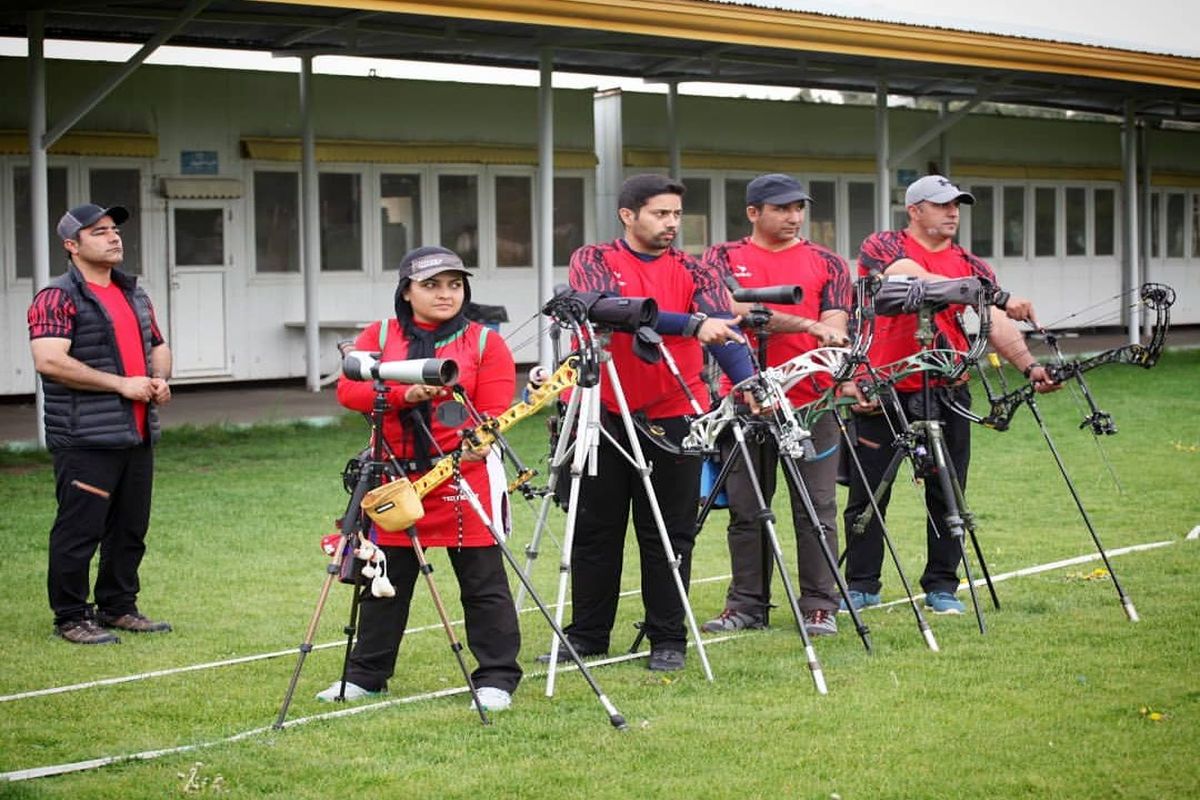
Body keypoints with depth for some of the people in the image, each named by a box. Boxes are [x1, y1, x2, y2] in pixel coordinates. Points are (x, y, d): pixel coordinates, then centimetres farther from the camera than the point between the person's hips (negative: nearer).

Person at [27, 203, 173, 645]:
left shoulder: (134, 293, 17)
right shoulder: (57, 298, -9)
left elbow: (157, 344, 28)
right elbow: (49, 360, -21)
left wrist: (160, 378, 3)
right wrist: (122, 384, -20)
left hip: (136, 436, 8)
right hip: (85, 440, -8)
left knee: (130, 527, 13)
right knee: (79, 529, -4)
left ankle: (119, 607, 25)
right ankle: (71, 617, 5)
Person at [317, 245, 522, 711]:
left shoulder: (484, 342, 3)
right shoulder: (379, 336, 8)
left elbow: (494, 411, -4)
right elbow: (348, 389, -4)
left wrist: (481, 439, -25)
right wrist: (404, 394, -18)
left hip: (466, 477, -2)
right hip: (394, 477, 3)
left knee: (483, 581, -1)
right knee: (385, 580, 12)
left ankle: (496, 678, 6)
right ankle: (366, 675, 24)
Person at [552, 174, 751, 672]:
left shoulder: (692, 273, 3)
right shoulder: (593, 262, 0)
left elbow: (723, 328, -13)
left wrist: (748, 380, -33)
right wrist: (689, 323, -31)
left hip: (672, 419, 0)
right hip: (602, 415, 0)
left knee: (669, 535, 4)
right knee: (595, 532, 9)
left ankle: (668, 641, 13)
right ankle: (587, 636, 21)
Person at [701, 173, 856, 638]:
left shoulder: (827, 264, 11)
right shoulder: (724, 259, 7)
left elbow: (834, 325, 1)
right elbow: (737, 311, -10)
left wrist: (833, 340, -22)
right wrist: (806, 324, -19)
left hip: (812, 401, 0)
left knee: (816, 508, 0)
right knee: (746, 509, 6)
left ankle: (820, 607, 5)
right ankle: (747, 605, 14)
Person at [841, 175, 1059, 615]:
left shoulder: (972, 267, 10)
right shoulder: (883, 247, -2)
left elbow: (997, 325, -2)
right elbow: (920, 281, -20)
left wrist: (1028, 365, -22)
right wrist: (998, 297, -25)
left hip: (946, 394, 3)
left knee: (947, 495, 5)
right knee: (867, 493, 3)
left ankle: (941, 587, 16)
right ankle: (861, 586, 15)